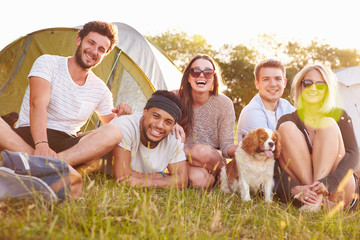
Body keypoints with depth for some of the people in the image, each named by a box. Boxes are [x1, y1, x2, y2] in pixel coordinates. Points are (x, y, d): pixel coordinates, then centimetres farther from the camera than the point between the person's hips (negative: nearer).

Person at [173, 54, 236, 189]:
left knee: (201, 151, -35)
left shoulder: (223, 104, -8)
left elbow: (226, 145, -7)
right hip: (182, 159, -1)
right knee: (198, 178, -35)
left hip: (213, 162, 1)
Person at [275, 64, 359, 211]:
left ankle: (317, 199, -31)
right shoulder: (288, 119, 6)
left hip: (338, 192, 0)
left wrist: (328, 183, -28)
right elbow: (276, 162, -7)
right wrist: (294, 189, -28)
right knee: (286, 127, -16)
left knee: (328, 124, -17)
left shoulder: (339, 116, 7)